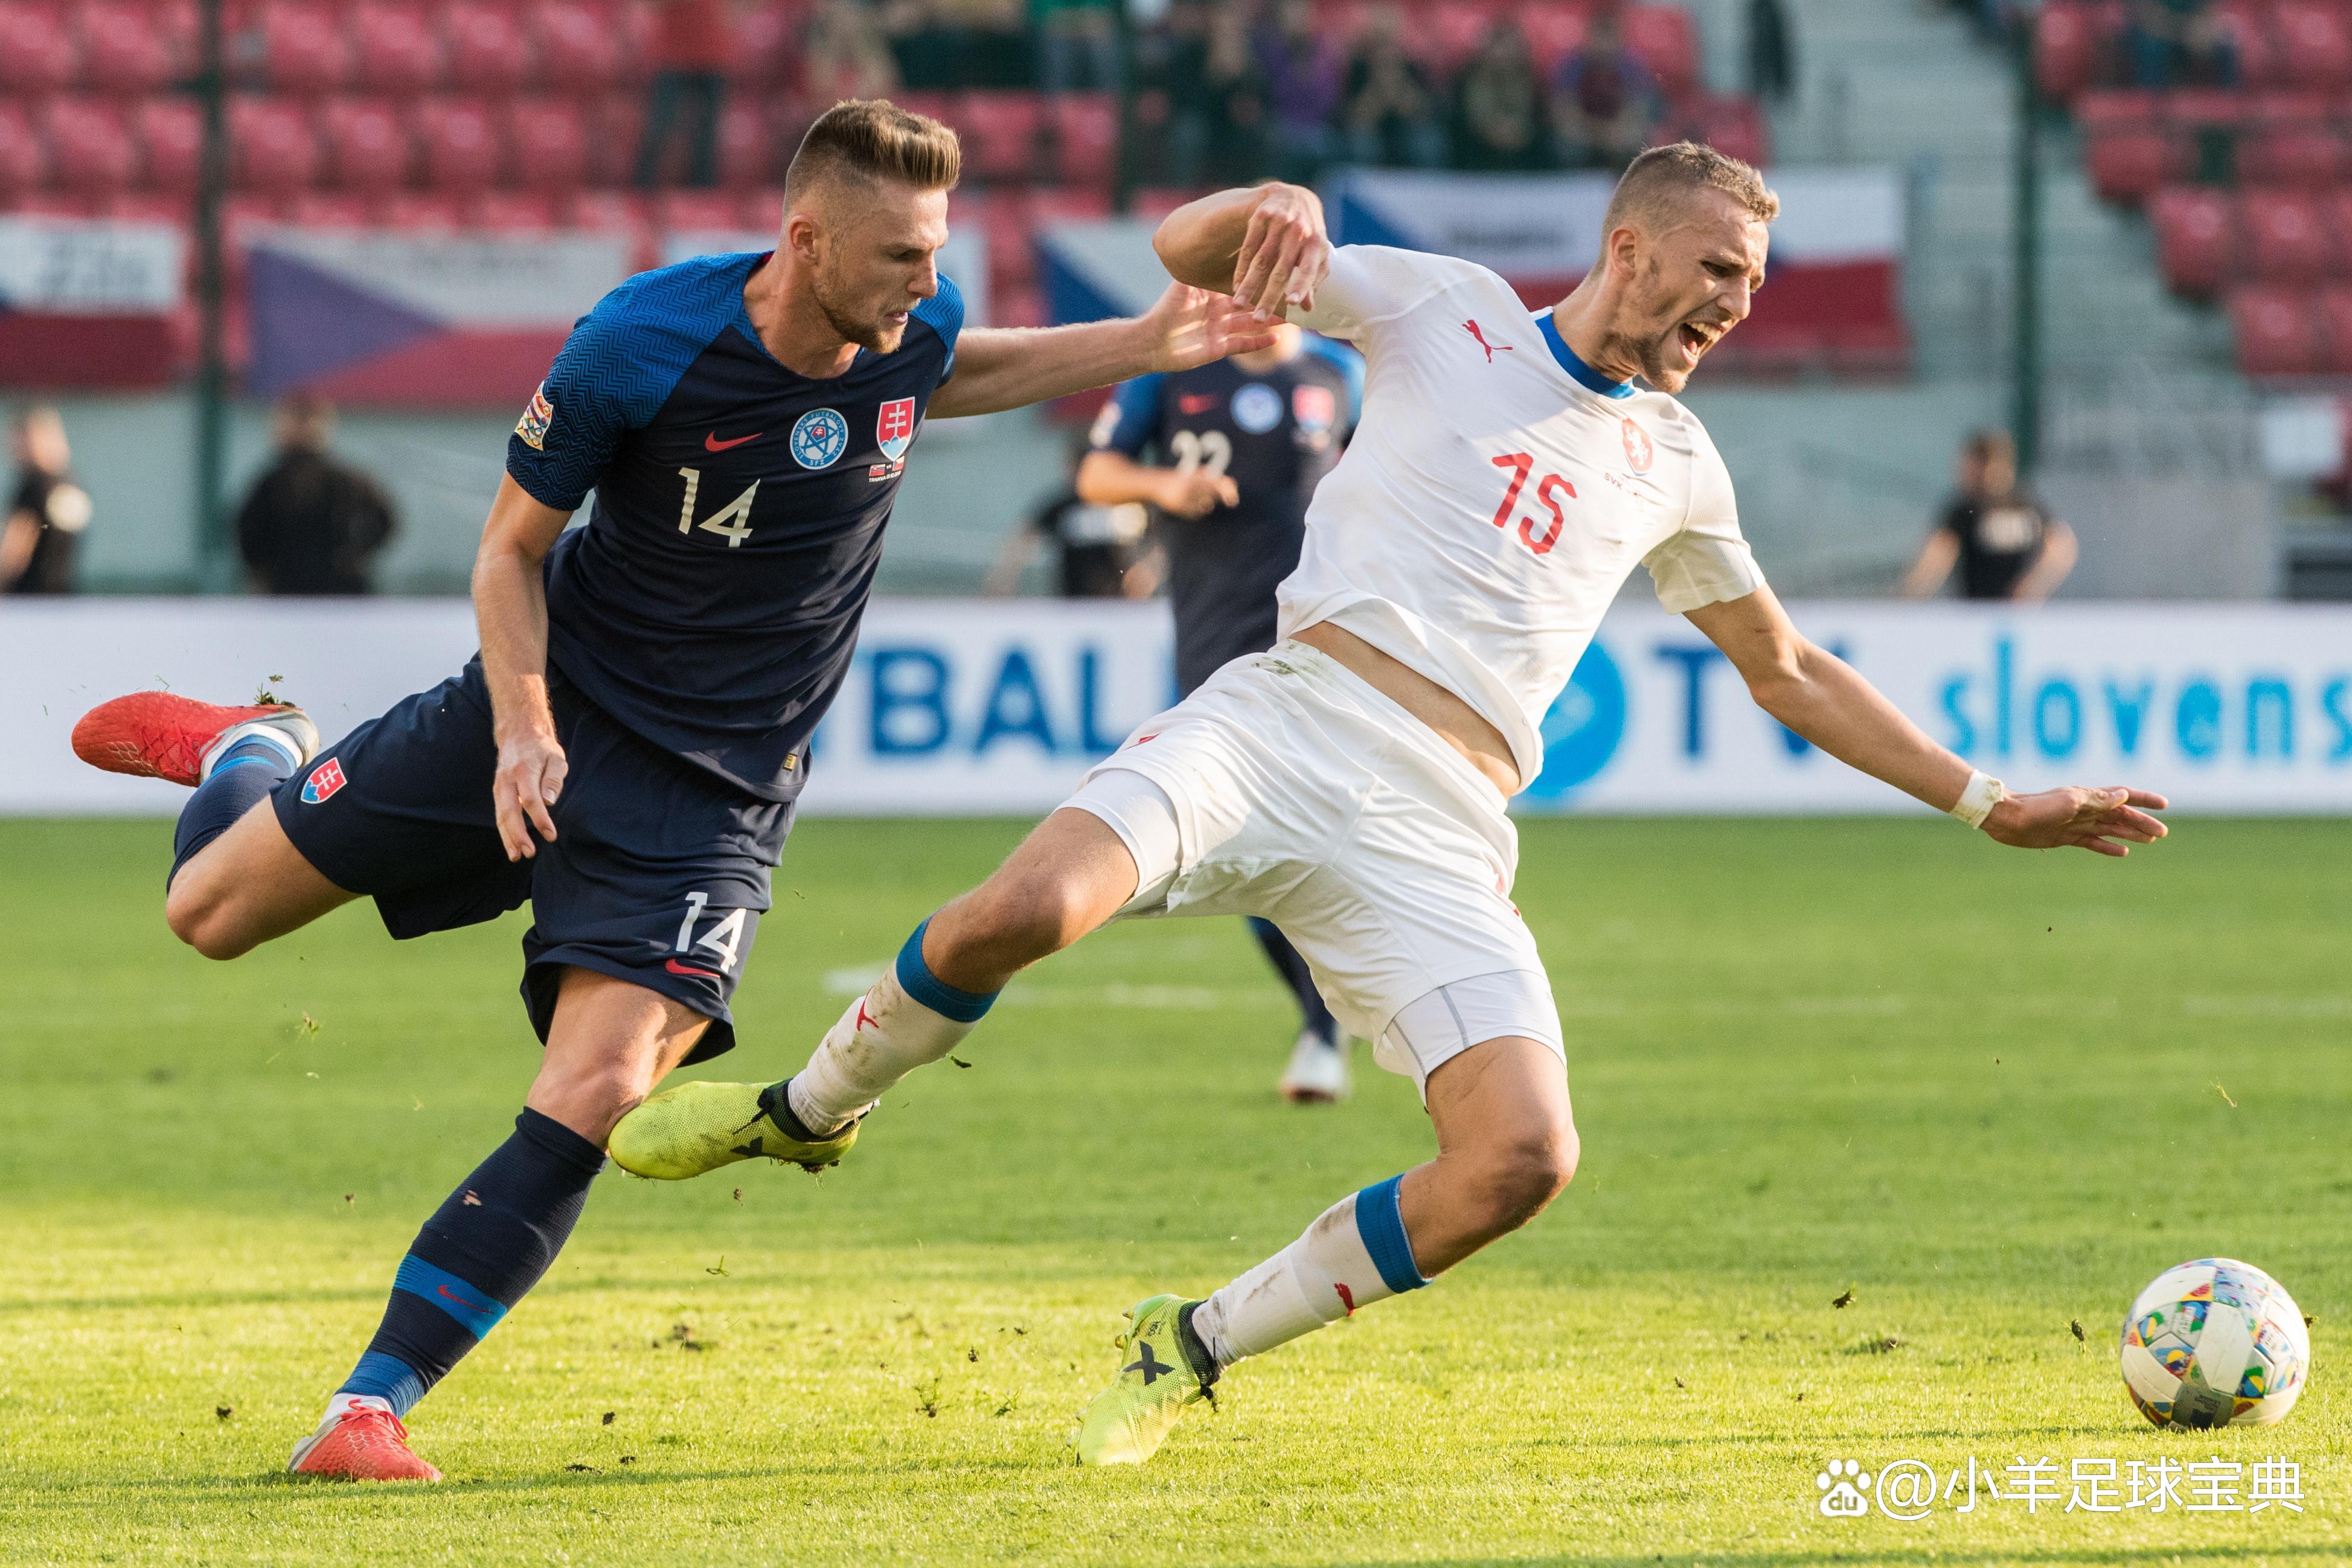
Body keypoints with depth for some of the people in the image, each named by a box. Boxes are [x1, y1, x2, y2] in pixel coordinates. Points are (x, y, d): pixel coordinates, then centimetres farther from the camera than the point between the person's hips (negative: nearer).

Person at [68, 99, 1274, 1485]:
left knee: (594, 1099, -19)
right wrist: (523, 727, -21)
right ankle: (250, 756, 42)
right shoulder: (641, 343, -20)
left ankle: (369, 1409, -13)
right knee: (213, 911, 5)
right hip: (559, 698, -1)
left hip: (717, 786, 1)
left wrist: (1144, 347, 6)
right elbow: (513, 545, -7)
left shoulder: (917, 325, -9)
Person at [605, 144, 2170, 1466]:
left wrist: (1991, 804, 30)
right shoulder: (1444, 309, 13)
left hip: (1438, 831, 3)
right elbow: (1192, 253, 6)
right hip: (1285, 721, -3)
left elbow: (1790, 673, 34)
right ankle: (814, 1108, 1)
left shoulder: (1674, 464, 23)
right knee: (1026, 910, -31)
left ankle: (1195, 1345, 0)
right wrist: (1280, 213, -18)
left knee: (1525, 1157, -20)